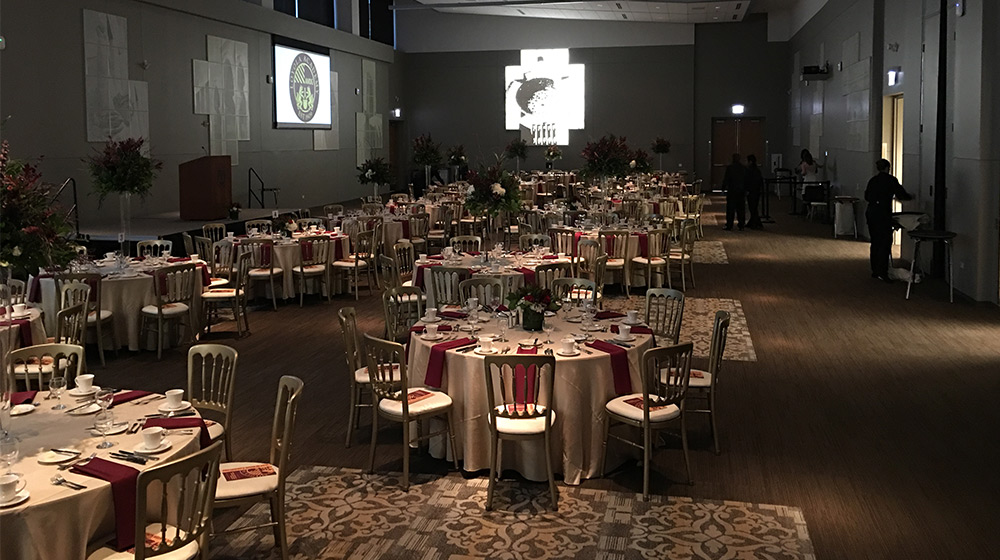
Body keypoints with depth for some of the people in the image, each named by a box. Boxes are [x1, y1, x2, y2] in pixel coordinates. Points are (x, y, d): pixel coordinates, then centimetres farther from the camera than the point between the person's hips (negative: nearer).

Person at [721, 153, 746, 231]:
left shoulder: (729, 167, -9)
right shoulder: (744, 168, 4)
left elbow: (726, 179, -8)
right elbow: (746, 180, 8)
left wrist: (723, 188, 3)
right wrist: (745, 190, 16)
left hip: (732, 191, -4)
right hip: (741, 191, 4)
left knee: (730, 209, 0)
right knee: (741, 209, 8)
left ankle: (729, 226, -2)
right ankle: (741, 226, 8)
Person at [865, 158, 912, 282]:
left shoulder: (872, 180, 10)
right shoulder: (891, 180, -5)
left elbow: (867, 197, 16)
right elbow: (901, 195, -1)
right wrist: (911, 197, 18)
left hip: (870, 212, 6)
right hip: (883, 213, -6)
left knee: (875, 241, 13)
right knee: (885, 242, -6)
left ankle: (875, 271, 16)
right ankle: (882, 272, -14)